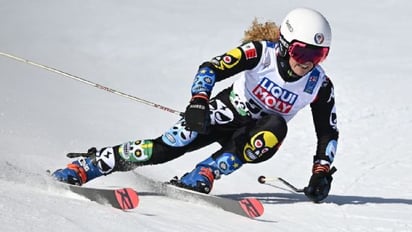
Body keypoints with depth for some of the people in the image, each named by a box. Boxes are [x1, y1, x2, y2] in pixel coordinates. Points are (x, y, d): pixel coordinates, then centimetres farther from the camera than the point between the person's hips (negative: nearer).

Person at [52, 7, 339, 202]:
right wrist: (198, 103, -43)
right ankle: (85, 166, -15)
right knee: (171, 143, -24)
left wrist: (321, 173, -13)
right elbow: (210, 68, -26)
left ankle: (198, 178, -35)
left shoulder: (320, 85, -13)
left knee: (276, 127, -33)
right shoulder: (260, 52, -21)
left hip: (257, 137, 2)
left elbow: (329, 133, -1)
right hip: (226, 113, -2)